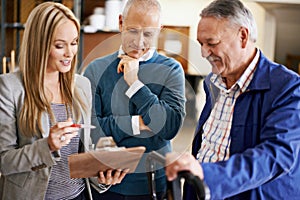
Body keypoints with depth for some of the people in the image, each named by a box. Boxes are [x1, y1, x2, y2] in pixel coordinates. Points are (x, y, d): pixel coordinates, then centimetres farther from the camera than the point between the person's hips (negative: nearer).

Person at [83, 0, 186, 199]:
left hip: (154, 183, 0)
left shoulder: (171, 70, -4)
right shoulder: (96, 69, -2)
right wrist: (137, 124, -16)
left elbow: (170, 127, -16)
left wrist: (134, 83, -17)